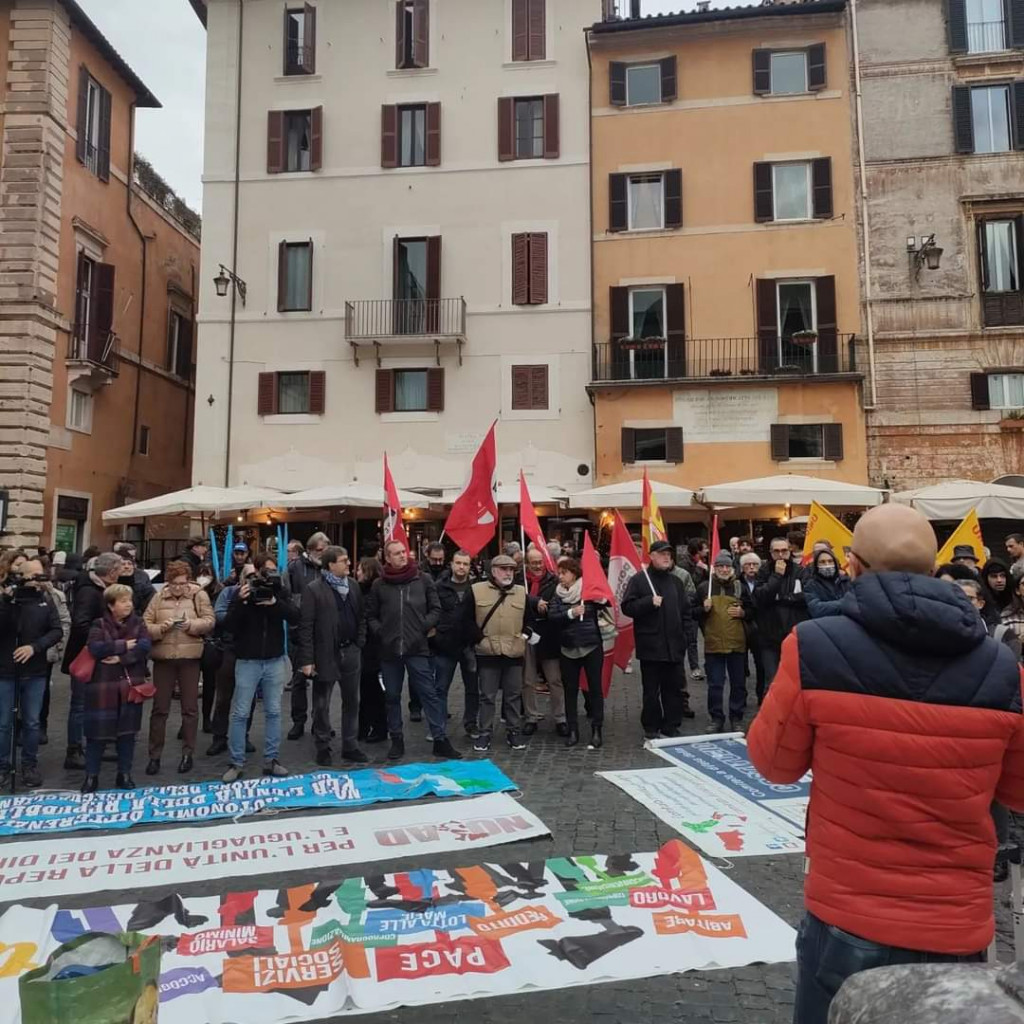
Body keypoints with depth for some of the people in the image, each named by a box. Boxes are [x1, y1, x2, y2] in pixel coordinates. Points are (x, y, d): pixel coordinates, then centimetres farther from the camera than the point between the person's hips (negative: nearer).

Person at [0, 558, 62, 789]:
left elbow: (57, 631, -3)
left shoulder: (46, 601, 1)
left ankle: (30, 766, 21)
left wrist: (34, 647, -16)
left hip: (35, 672, 2)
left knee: (32, 722, 9)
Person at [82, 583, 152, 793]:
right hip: (103, 686, -2)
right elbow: (96, 649, -18)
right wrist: (124, 645, -15)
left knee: (127, 731, 8)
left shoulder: (138, 623, 4)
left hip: (130, 686, 2)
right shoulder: (99, 625, -2)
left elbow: (145, 646, -11)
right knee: (98, 732, 3)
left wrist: (120, 657, -19)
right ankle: (91, 776, 16)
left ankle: (124, 775, 20)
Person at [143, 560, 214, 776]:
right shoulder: (159, 598, 3)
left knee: (190, 707, 8)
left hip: (189, 657, -1)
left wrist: (191, 624, -22)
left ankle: (187, 754, 21)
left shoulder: (199, 595, -1)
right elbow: (144, 625, 0)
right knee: (159, 708, 8)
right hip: (163, 657, 1)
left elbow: (209, 621, -5)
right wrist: (160, 628, -19)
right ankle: (154, 755, 19)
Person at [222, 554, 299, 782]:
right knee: (240, 713, 2)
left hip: (275, 660, 2)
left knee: (273, 712, 7)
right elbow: (229, 626, -8)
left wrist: (275, 603, -22)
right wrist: (241, 601, -22)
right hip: (247, 660, -2)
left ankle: (270, 760, 17)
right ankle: (236, 763, 12)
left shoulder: (280, 591, 3)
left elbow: (295, 618, -8)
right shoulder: (243, 592, -4)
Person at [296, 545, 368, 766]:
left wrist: (359, 643, 3)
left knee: (351, 702, 12)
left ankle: (350, 746, 24)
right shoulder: (314, 589, -10)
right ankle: (323, 748, 22)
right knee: (322, 705, 8)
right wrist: (307, 659, -15)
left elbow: (361, 616, 14)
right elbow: (306, 626, -12)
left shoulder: (353, 586, 7)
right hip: (325, 655, -5)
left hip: (350, 653, 5)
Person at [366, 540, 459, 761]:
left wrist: (423, 627, -6)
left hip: (417, 648, -1)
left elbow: (435, 609, 7)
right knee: (392, 697, 11)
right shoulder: (379, 585, 4)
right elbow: (370, 616, 12)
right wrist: (380, 632, -2)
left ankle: (440, 740, 7)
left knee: (430, 693, -1)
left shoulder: (423, 580, 2)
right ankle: (396, 740, 25)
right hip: (389, 649, 2)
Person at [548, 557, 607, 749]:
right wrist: (571, 613, -21)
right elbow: (552, 616, -9)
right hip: (568, 648, 3)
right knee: (570, 690, 8)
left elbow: (608, 601, -13)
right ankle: (573, 730, 18)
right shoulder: (558, 595, 4)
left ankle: (597, 730, 10)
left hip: (591, 646, -3)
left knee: (595, 688, 1)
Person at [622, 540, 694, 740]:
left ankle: (671, 725, 20)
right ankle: (651, 727, 13)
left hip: (674, 645, 4)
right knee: (651, 690, 2)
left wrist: (683, 630, 12)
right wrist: (649, 601, -18)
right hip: (650, 645, -4)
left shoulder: (676, 581, 13)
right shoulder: (639, 579, -2)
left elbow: (687, 609, 21)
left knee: (672, 688, 10)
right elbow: (627, 607, -8)